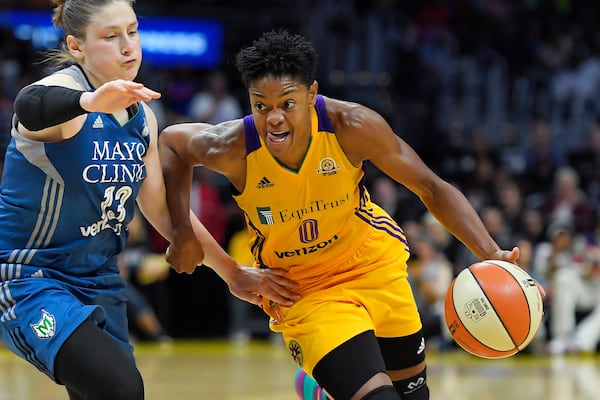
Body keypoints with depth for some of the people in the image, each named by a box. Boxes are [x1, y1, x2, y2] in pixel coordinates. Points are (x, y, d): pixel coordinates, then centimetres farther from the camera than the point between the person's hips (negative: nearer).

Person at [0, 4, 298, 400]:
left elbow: (162, 208, 16)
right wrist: (92, 100, -66)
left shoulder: (142, 116, 5)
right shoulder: (63, 89, -18)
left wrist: (232, 271, 17)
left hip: (99, 282, 8)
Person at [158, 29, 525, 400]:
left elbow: (431, 188, -17)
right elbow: (171, 141, -3)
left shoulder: (351, 126, -27)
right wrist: (183, 231, -11)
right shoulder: (233, 149, -26)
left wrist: (491, 254, -28)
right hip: (301, 289, -3)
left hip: (375, 261, 3)